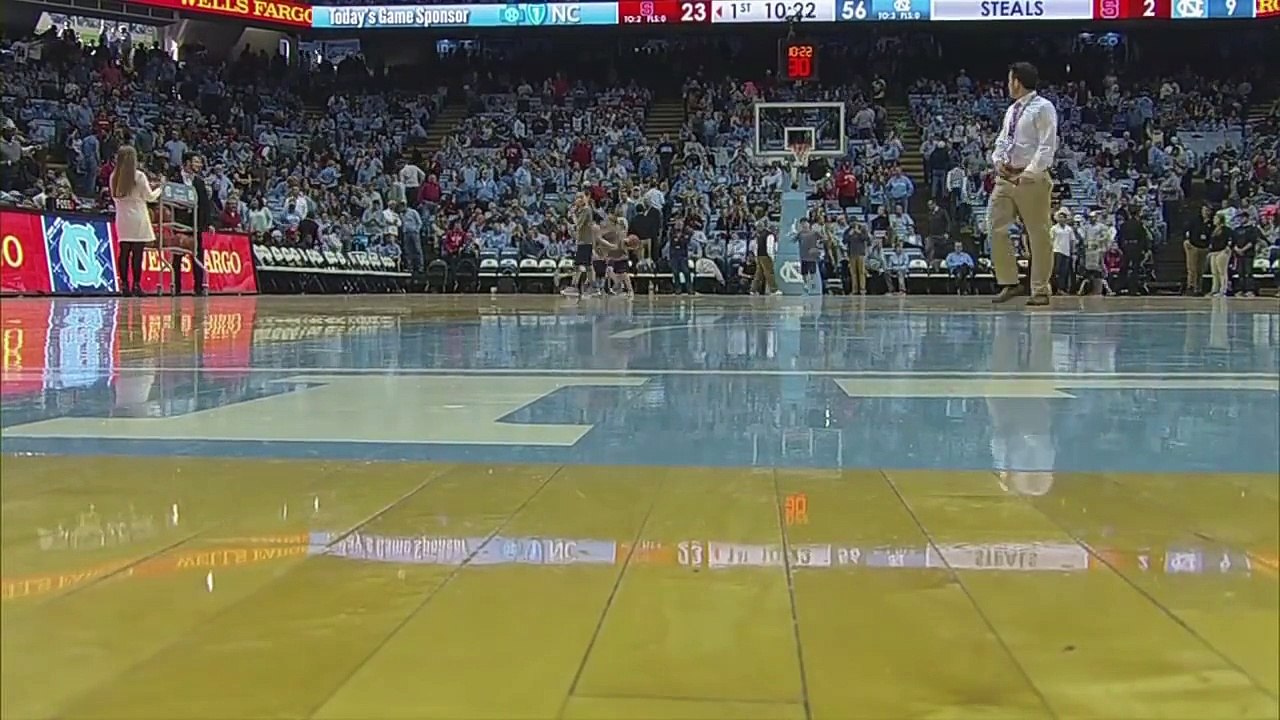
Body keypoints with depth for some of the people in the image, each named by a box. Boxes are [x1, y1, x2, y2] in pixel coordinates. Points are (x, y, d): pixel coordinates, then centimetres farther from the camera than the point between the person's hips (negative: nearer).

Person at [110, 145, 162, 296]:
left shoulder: (114, 176, 4)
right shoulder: (139, 176, -8)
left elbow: (114, 197, 13)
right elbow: (150, 197, -2)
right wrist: (159, 190, 16)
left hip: (122, 218, 5)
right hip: (137, 217, -5)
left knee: (124, 252, 6)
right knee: (137, 253, -4)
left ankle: (124, 284, 5)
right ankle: (136, 284, -6)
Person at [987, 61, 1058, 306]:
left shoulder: (1043, 108, -7)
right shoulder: (1012, 110, 17)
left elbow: (1047, 147, -13)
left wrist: (1028, 174, -20)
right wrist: (998, 161, 1)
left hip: (1031, 179, -7)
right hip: (1005, 176, 8)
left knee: (1038, 235, 0)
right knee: (996, 228, 0)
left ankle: (1040, 291, 6)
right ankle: (1009, 283, 10)